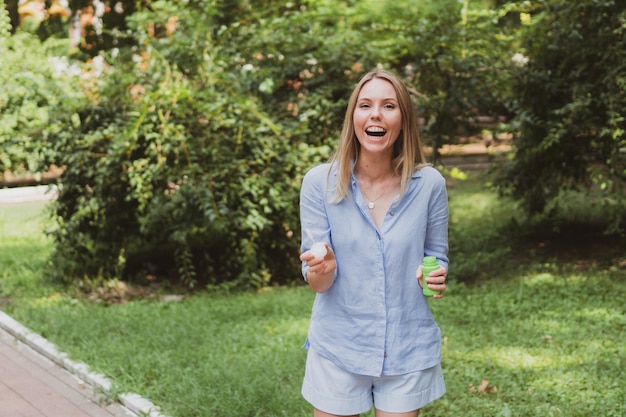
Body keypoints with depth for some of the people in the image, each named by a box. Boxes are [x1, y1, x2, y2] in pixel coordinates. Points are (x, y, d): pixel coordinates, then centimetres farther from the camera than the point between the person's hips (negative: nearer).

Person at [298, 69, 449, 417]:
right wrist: (322, 269, -30)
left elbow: (436, 256, 7)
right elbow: (317, 283, -8)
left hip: (409, 349, 1)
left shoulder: (429, 183, -7)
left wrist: (436, 277, -16)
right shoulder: (320, 182, -9)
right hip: (339, 349, 0)